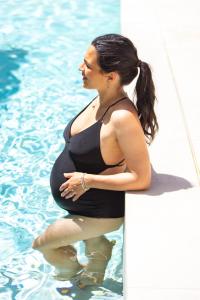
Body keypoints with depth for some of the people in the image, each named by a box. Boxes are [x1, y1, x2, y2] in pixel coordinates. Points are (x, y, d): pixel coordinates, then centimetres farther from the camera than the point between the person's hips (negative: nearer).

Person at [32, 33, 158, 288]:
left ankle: (70, 270, 41)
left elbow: (141, 178, -30)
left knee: (42, 244, 11)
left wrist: (87, 180, -26)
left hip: (101, 213, -7)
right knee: (94, 245, 29)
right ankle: (92, 280, 55)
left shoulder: (123, 117, -34)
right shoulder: (101, 99, -8)